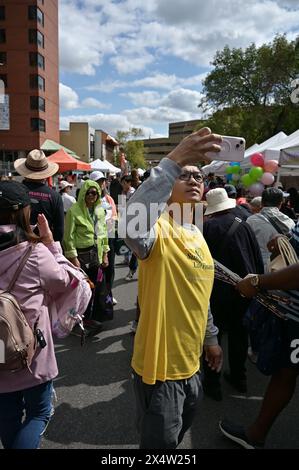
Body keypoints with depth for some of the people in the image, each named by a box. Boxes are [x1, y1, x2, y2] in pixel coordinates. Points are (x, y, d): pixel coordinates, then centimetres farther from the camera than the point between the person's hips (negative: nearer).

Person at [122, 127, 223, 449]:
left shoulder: (197, 236, 6)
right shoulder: (159, 229, -20)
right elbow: (132, 224, -47)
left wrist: (210, 339, 21)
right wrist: (173, 163, -51)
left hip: (189, 363, 8)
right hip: (159, 365, -8)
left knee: (180, 431, 29)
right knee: (161, 441, 14)